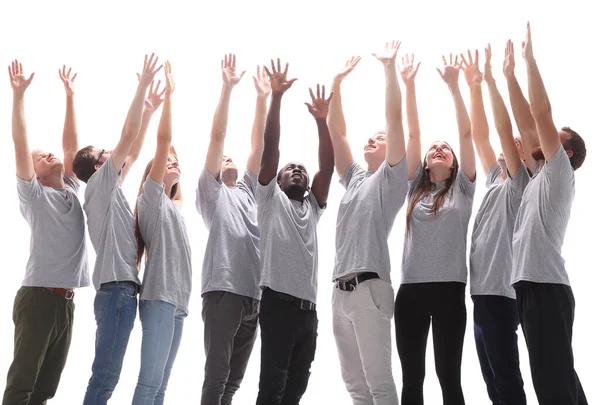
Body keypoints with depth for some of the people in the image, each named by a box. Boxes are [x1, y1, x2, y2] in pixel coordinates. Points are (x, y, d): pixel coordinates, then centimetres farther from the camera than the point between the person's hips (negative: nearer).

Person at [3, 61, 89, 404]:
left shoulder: (71, 190, 16)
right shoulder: (34, 194, 1)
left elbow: (72, 144, 16)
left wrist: (71, 96, 17)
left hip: (66, 299, 6)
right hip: (40, 296, -6)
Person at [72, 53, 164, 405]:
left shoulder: (112, 191, 20)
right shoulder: (99, 185, -2)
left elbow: (134, 152, 26)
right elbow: (127, 137, -8)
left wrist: (150, 110, 27)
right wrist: (143, 85, -5)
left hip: (122, 290, 10)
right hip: (116, 288, -10)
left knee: (107, 376, 10)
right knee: (105, 376, -10)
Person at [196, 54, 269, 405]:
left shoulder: (248, 191, 24)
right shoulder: (211, 190, 10)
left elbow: (259, 144, 18)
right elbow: (217, 137, 1)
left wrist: (263, 97, 13)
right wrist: (228, 88, -4)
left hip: (254, 294, 6)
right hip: (223, 290, -6)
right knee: (216, 375, -8)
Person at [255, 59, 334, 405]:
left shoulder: (313, 206, 22)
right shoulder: (271, 199, 10)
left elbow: (328, 165, 10)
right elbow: (270, 148, 0)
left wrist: (321, 119, 0)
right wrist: (276, 96, -7)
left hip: (309, 308, 6)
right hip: (278, 302, -5)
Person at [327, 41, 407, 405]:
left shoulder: (392, 177, 4)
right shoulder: (356, 179, 21)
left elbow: (395, 118, -5)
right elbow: (336, 130, 21)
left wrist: (390, 67, -4)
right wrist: (337, 81, 19)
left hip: (369, 287, -7)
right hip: (341, 289, 7)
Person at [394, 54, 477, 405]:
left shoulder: (462, 188, 10)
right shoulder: (415, 188, 15)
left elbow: (466, 132, 3)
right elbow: (413, 133, 12)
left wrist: (454, 85, 1)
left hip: (449, 289, -2)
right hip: (410, 289, 2)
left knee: (449, 376, 0)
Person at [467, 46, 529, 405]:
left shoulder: (520, 185, -2)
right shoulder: (496, 181, 18)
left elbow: (504, 128, -11)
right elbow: (480, 134, 17)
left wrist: (491, 79, -7)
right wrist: (474, 86, 14)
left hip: (499, 293, -8)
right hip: (482, 292, 8)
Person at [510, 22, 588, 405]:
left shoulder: (560, 175, 0)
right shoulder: (538, 182, 24)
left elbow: (542, 113, -6)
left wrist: (530, 57, -1)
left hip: (546, 286, -9)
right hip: (531, 285, 9)